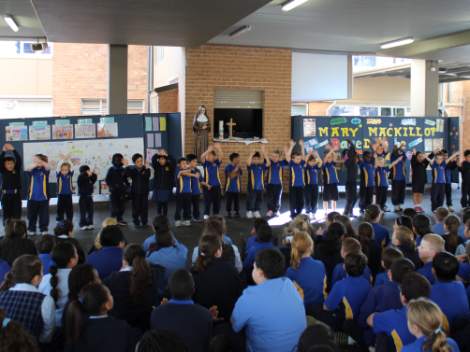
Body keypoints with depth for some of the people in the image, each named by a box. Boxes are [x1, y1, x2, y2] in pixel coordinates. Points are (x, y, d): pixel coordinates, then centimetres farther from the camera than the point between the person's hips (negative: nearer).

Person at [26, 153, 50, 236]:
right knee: (32, 214, 8)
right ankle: (31, 229, 19)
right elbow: (29, 168, -21)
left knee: (44, 215, 3)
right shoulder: (33, 170, 3)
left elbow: (48, 167, -25)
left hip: (43, 196, -2)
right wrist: (35, 164, -47)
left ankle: (44, 229, 14)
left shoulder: (44, 169, -1)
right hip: (32, 196, 2)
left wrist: (40, 162, -48)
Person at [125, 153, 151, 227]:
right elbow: (129, 175, -16)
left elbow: (147, 176, -20)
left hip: (144, 192, 0)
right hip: (135, 192, 0)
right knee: (136, 207, 4)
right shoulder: (133, 170, 3)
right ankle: (136, 221, 14)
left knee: (144, 207, 6)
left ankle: (144, 221, 16)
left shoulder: (145, 170, -1)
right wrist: (127, 166, -25)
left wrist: (147, 167, -32)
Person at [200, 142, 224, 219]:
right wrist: (208, 150, -30)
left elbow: (221, 156, -13)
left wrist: (218, 148, -27)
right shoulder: (205, 163, 0)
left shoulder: (216, 162, 2)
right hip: (207, 185, -1)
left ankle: (215, 215, 21)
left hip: (216, 185, 1)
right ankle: (206, 215, 11)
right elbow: (202, 157, -18)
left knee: (217, 201, 9)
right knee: (207, 201, 1)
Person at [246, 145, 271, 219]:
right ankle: (249, 211, 12)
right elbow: (248, 163, -24)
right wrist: (251, 154, -37)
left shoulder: (262, 166, 4)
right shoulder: (251, 166, -4)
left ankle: (256, 211, 24)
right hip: (252, 187, -3)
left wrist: (265, 155, -21)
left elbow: (268, 163, -9)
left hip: (260, 187, 4)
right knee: (251, 200, -1)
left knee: (259, 200, 11)